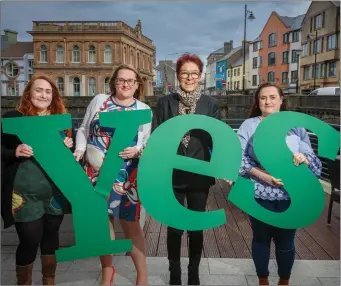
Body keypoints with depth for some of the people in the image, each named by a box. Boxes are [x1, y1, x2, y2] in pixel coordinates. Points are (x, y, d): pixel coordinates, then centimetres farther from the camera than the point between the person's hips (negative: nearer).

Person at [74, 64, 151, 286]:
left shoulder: (144, 109, 3)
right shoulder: (99, 101, 5)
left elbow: (148, 143, 3)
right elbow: (84, 130, 10)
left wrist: (137, 151, -18)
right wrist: (79, 150, -6)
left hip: (125, 175, -1)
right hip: (95, 172, 2)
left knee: (130, 223, 3)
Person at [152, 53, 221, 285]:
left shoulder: (211, 104, 1)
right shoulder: (165, 103, 0)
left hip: (199, 175, 1)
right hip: (172, 175, 0)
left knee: (196, 227, 13)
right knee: (174, 227, 12)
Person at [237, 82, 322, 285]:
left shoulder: (295, 125, 5)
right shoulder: (249, 125, 0)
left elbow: (313, 158, 4)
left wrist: (304, 159, -20)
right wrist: (261, 175, -21)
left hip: (290, 194, 1)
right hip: (259, 193, -1)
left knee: (286, 241, 12)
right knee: (261, 238, 14)